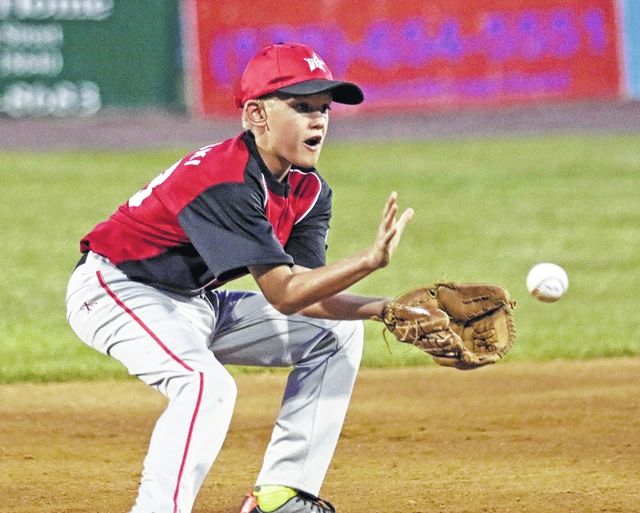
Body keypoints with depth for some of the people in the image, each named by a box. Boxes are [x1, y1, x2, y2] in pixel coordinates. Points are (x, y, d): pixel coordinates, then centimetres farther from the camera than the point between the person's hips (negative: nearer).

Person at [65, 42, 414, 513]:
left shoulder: (308, 190, -3)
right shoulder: (225, 182, -30)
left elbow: (307, 294, -9)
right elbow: (283, 293, -32)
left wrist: (386, 309, -23)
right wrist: (371, 260, -42)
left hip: (195, 304, 10)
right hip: (115, 290, -10)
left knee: (338, 333, 7)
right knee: (208, 384, -35)